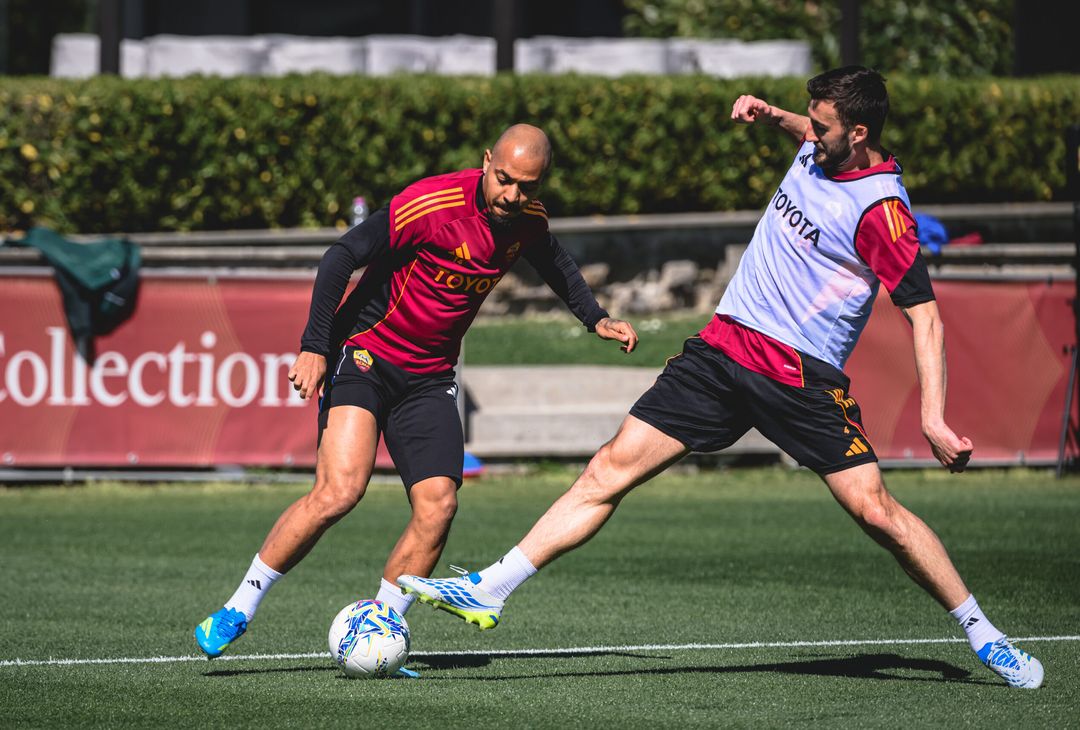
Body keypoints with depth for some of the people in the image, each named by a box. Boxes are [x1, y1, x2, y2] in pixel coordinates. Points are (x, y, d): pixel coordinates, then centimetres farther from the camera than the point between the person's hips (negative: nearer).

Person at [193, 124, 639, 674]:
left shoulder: (528, 221, 0)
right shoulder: (432, 204, -22)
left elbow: (553, 262, 25)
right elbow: (342, 257, -21)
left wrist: (596, 319, 19)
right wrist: (314, 347, -25)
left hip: (429, 377, 6)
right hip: (365, 355, -6)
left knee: (437, 506, -8)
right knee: (340, 489, -22)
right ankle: (238, 610, -10)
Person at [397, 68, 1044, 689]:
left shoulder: (880, 210, -16)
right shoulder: (818, 150, 6)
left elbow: (925, 314, -17)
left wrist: (935, 418, -25)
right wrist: (771, 115, 18)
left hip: (801, 377, -7)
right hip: (724, 349, 7)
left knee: (875, 509, -16)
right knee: (610, 471, -1)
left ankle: (982, 633, 1)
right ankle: (489, 591, 0)